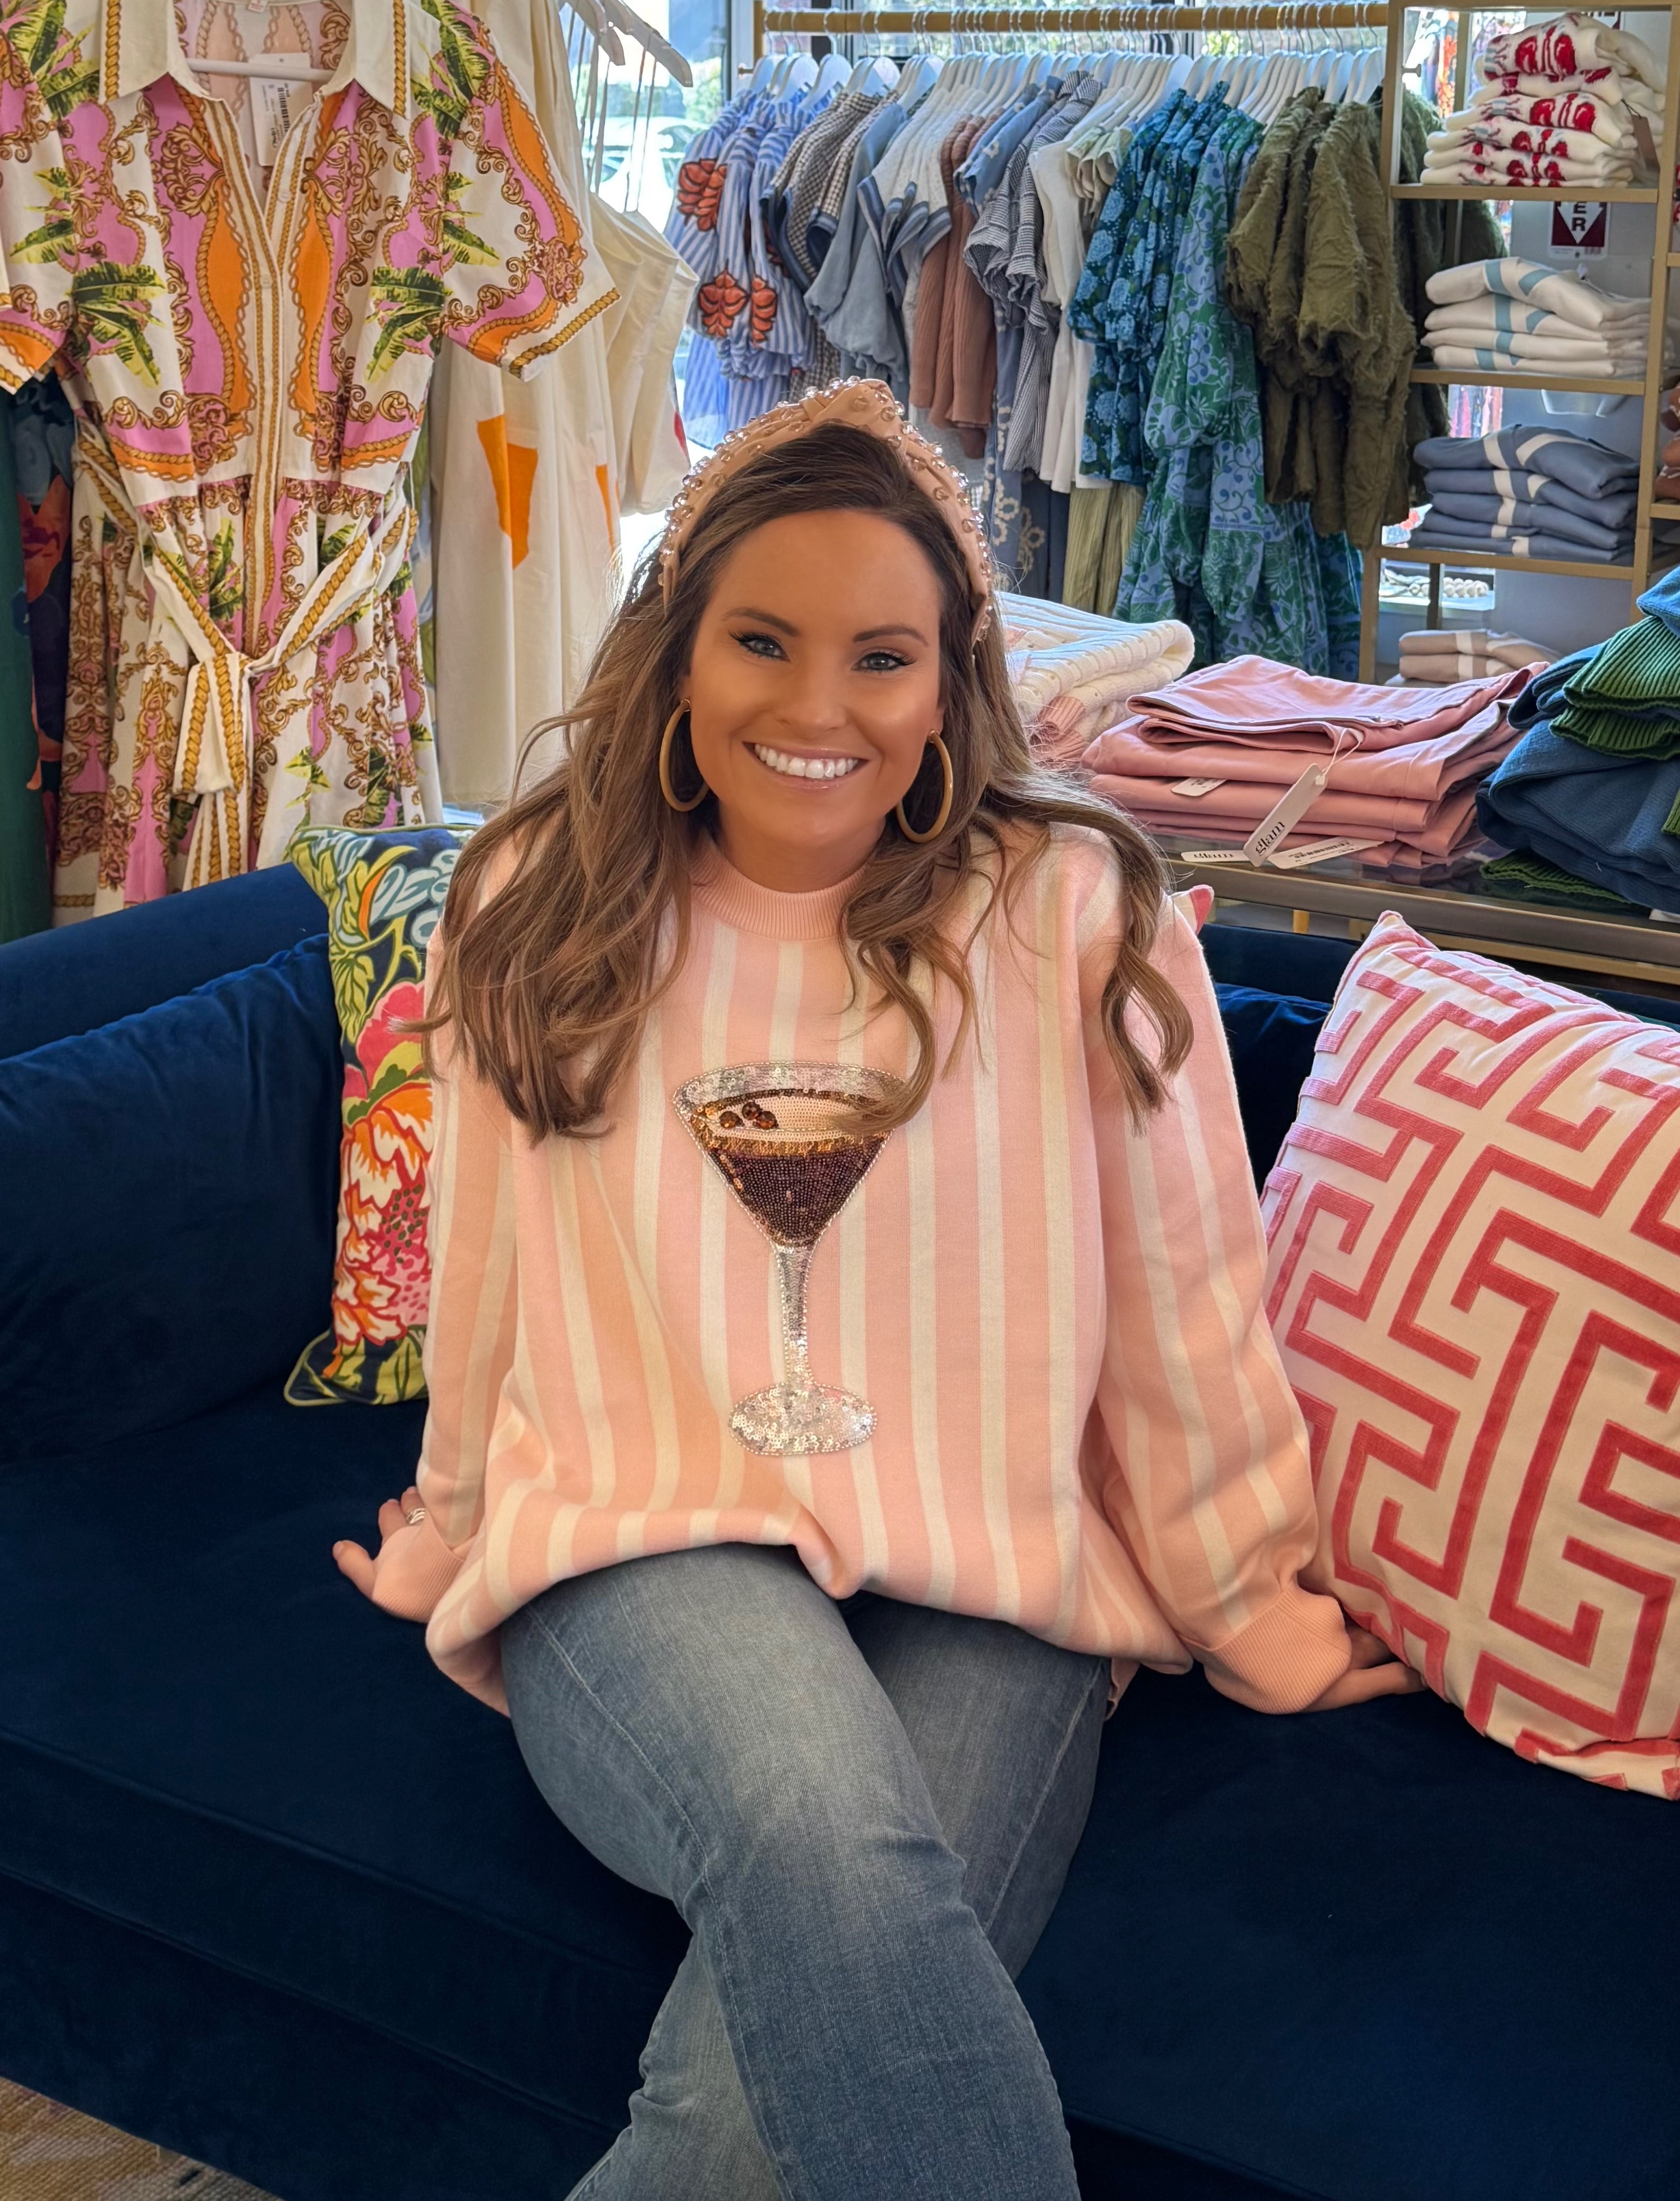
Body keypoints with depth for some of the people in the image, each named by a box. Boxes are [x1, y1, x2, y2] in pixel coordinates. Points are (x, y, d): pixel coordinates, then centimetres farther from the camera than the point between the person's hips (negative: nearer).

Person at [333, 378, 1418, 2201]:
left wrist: (1244, 1598, 12)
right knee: (825, 1845, -35)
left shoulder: (1076, 911, 0)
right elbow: (482, 1278, 18)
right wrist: (450, 1537, 28)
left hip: (983, 1591, 0)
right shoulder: (541, 910, 7)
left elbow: (1182, 1292, 6)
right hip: (646, 1566, 1)